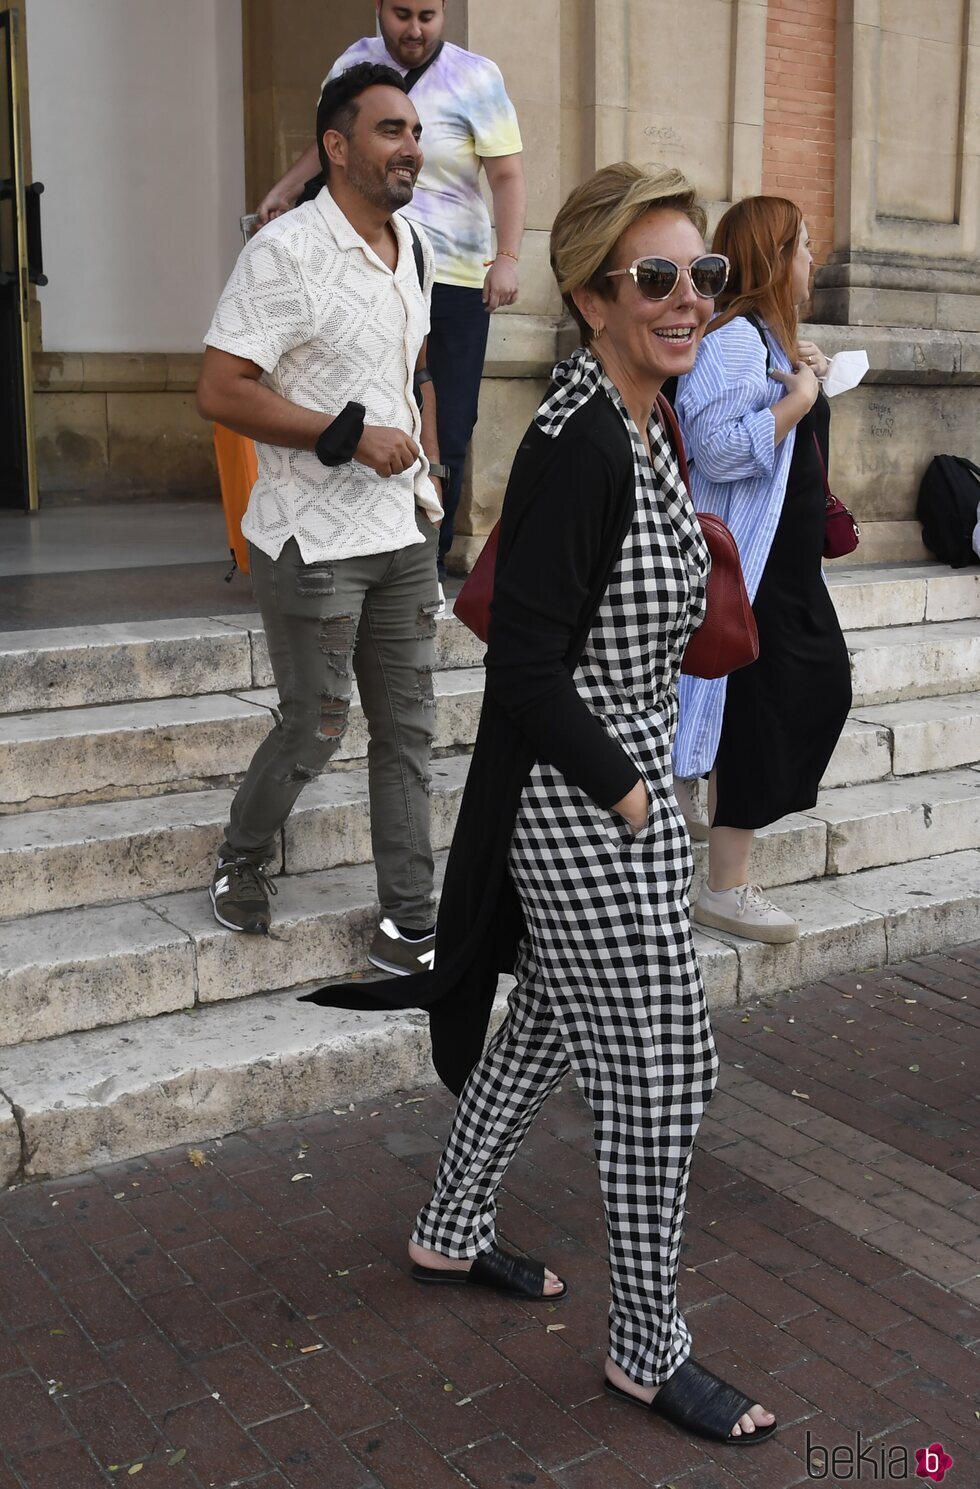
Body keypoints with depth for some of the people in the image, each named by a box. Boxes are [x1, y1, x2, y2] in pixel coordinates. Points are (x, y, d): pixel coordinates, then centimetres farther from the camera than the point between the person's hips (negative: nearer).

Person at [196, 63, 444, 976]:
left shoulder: (413, 249, 10)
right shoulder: (286, 252, -14)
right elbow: (220, 391, -19)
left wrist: (428, 470, 14)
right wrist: (350, 438, -20)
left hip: (403, 533, 7)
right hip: (315, 542, -7)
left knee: (407, 730, 8)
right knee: (316, 730, 2)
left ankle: (407, 929, 18)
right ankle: (242, 859, 31)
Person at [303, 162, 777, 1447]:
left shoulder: (640, 425, 7)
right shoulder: (578, 444, -23)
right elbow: (524, 669, -24)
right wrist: (629, 793, -15)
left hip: (619, 787, 10)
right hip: (587, 809, -10)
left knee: (551, 1025, 22)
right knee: (662, 1071, 2)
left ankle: (451, 1233, 43)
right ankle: (650, 1352, 23)